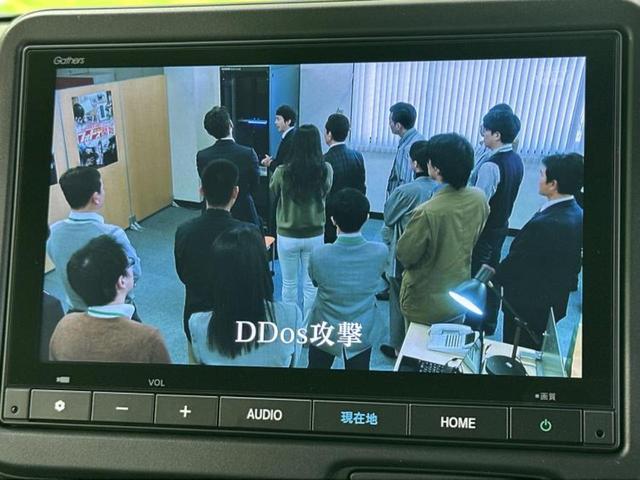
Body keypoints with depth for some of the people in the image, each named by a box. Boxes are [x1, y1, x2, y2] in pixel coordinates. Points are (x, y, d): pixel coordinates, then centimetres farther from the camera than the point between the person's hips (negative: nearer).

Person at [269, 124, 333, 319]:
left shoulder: (283, 172, -18)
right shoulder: (325, 170, -14)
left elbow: (273, 190, 4)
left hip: (288, 235, -1)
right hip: (315, 235, 1)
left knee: (289, 283, 16)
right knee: (311, 284, 14)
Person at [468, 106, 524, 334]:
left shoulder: (490, 165, -26)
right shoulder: (516, 160, 1)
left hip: (484, 230, -8)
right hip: (501, 226, 8)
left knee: (475, 278, 5)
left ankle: (473, 326, 17)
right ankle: (489, 323, 34)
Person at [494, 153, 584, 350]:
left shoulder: (544, 224, -31)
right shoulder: (576, 214, -4)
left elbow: (515, 263, -20)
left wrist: (493, 274, 0)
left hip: (528, 306, -8)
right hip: (554, 302, 8)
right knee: (535, 354, 24)